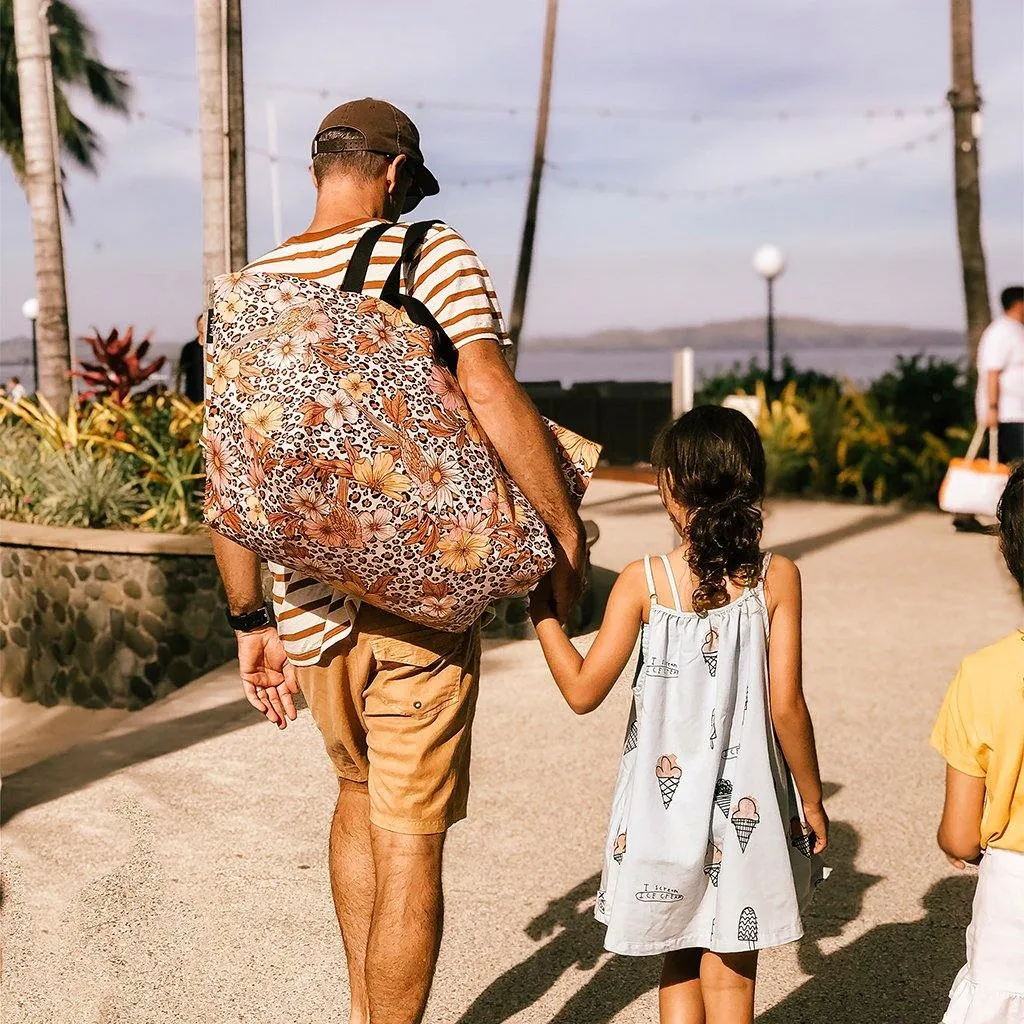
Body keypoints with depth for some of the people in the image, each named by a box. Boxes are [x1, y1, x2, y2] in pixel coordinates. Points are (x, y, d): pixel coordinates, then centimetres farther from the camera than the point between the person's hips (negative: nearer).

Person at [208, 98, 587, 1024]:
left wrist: (251, 622, 14)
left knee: (358, 793, 27)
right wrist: (566, 531, -10)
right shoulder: (429, 253, -6)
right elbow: (488, 392, -20)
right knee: (410, 844, 4)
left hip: (313, 600, 6)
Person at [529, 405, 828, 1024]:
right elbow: (786, 706, -10)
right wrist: (811, 799, 3)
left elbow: (583, 691, -7)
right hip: (746, 807, 0)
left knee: (680, 967, 18)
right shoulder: (777, 578, -9)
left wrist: (541, 605, 4)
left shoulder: (644, 581, -10)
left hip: (664, 803, 0)